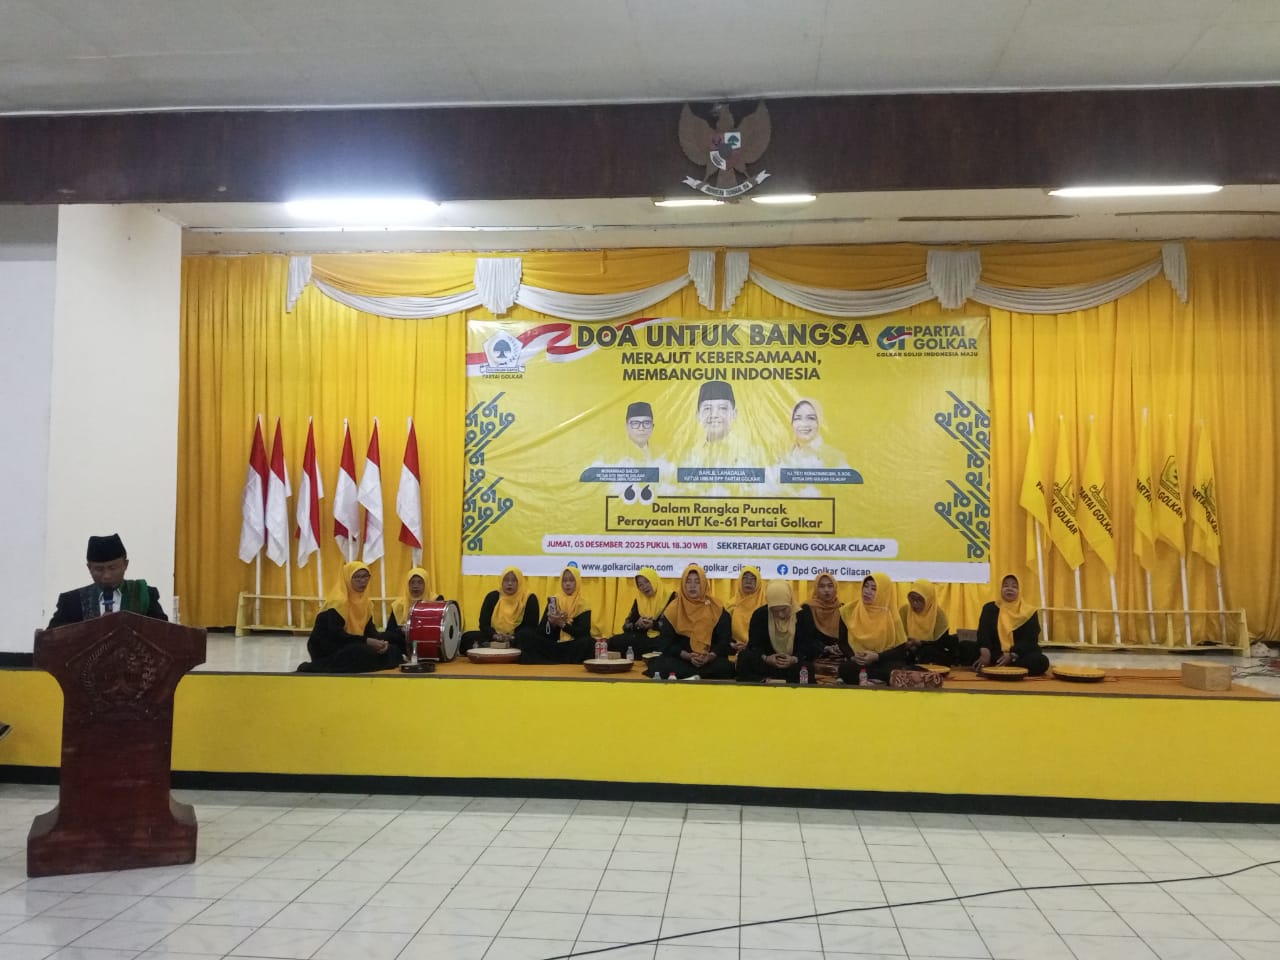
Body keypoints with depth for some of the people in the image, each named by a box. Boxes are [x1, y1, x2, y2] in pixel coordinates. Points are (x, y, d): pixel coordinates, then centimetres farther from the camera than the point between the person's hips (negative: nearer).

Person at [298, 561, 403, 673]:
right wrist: (366, 641, -28)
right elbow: (335, 634, -25)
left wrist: (381, 641, -17)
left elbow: (370, 629, 5)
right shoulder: (338, 601, -17)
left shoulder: (366, 602, 10)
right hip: (327, 649, -9)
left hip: (350, 646, 9)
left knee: (392, 650, -7)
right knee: (368, 653, -33)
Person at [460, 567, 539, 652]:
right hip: (495, 638, 3)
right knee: (467, 637, -22)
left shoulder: (530, 599, -1)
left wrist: (513, 637, -25)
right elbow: (484, 623, 0)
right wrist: (494, 635, -22)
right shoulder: (493, 596, 5)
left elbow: (531, 626, -6)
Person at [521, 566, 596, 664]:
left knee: (588, 642, -35)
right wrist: (551, 622, -20)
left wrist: (563, 624, -24)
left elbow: (584, 632, -11)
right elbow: (541, 630, 2)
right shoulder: (553, 600, 8)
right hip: (554, 645, 2)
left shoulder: (583, 604, 3)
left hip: (574, 646, -2)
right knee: (526, 636, -21)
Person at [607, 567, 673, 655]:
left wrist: (654, 624, -19)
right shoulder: (639, 601, 16)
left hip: (664, 639, -5)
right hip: (643, 637, 5)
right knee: (613, 642, -18)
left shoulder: (670, 598, 0)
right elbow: (626, 626, 12)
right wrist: (637, 625, -10)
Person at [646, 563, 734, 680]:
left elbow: (724, 640, 1)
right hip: (681, 659, 0)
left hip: (711, 660, 0)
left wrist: (710, 657, -19)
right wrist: (688, 656, -17)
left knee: (724, 668, -34)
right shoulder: (673, 609, 4)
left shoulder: (717, 608, 4)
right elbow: (668, 644, 2)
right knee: (661, 666, -32)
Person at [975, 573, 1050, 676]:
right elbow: (984, 633, -5)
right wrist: (985, 652, -27)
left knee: (1041, 661, -31)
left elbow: (1030, 640, -5)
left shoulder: (1029, 612, 6)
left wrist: (1012, 656, -23)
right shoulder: (990, 608, 9)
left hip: (1021, 655, 1)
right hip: (996, 655, -1)